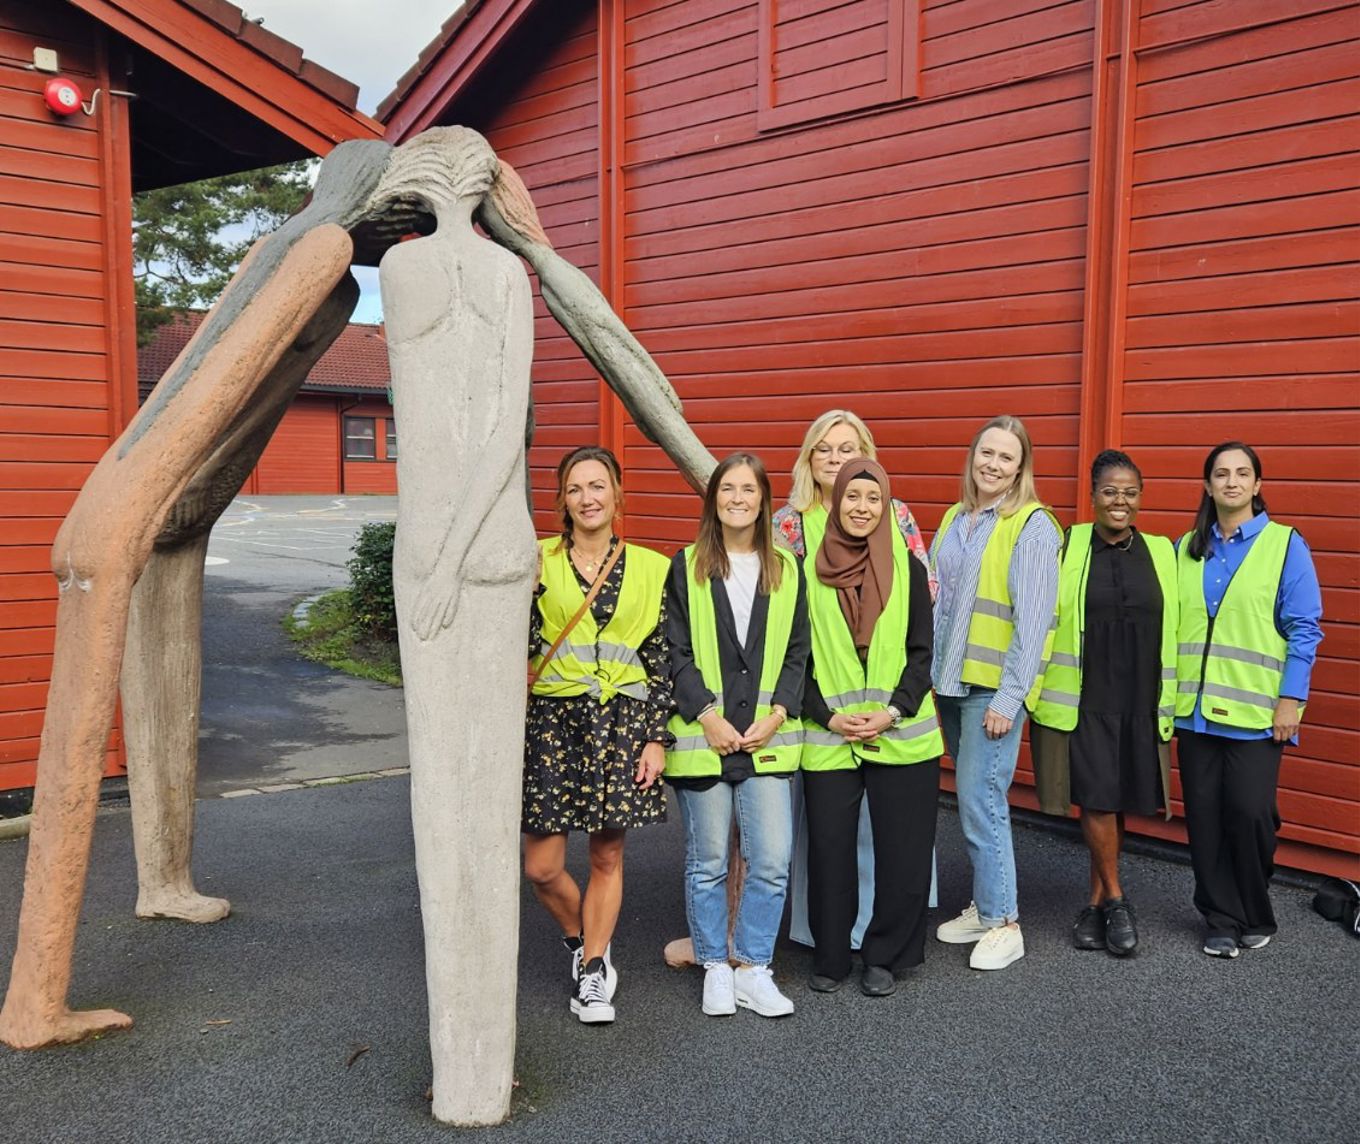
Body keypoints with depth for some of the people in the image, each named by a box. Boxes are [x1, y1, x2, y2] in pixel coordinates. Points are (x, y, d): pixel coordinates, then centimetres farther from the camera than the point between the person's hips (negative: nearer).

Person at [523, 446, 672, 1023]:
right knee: (541, 867, 0)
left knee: (607, 857, 8)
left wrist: (656, 738, -1)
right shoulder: (538, 562, 1)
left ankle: (591, 971, 26)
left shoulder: (650, 568, 4)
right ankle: (584, 944, 30)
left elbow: (661, 659, 4)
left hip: (622, 724, 1)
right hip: (553, 720, 0)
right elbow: (518, 642, -4)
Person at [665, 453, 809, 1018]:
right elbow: (675, 651, -2)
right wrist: (707, 717, -11)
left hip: (766, 738, 2)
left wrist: (776, 715, -6)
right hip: (702, 736, -1)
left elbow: (797, 653, 8)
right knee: (707, 861, 8)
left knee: (772, 861, -1)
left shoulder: (786, 570, 9)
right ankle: (715, 968, 23)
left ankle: (753, 970, 16)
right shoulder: (687, 566, 2)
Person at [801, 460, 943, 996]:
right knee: (828, 850, 4)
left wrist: (893, 711, -10)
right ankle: (829, 957, 22)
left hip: (901, 736, 1)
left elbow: (921, 653, 3)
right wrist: (827, 715, -8)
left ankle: (885, 957, 21)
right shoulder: (808, 570, 2)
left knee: (902, 852, 4)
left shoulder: (908, 570, 4)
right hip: (827, 738, 0)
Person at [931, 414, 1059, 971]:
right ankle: (985, 905, 26)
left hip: (994, 687, -6)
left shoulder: (1032, 526, -9)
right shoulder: (954, 520, 12)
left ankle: (1003, 923, 7)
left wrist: (1009, 697, -16)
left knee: (980, 801, -6)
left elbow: (1033, 620, -13)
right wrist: (930, 673, 10)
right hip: (951, 681, 6)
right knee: (971, 801, 13)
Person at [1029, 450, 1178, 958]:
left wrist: (1170, 701, 9)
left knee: (1118, 801, 8)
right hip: (1083, 698, -3)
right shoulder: (1066, 546, -3)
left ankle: (1097, 900, 23)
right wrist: (1034, 688, -4)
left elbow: (1173, 630, 11)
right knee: (1097, 798, -6)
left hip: (1140, 700, 3)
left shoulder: (1162, 553, 8)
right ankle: (1115, 900, 12)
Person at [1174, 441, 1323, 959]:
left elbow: (1304, 629, -4)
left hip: (1255, 711, -3)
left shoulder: (1286, 545, -1)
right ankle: (1222, 920, 20)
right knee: (1205, 816, 5)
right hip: (1196, 708, 3)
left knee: (1250, 813, -4)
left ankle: (1256, 917, 19)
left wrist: (1291, 699, -10)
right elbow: (1171, 624, 10)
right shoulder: (1186, 549, 10)